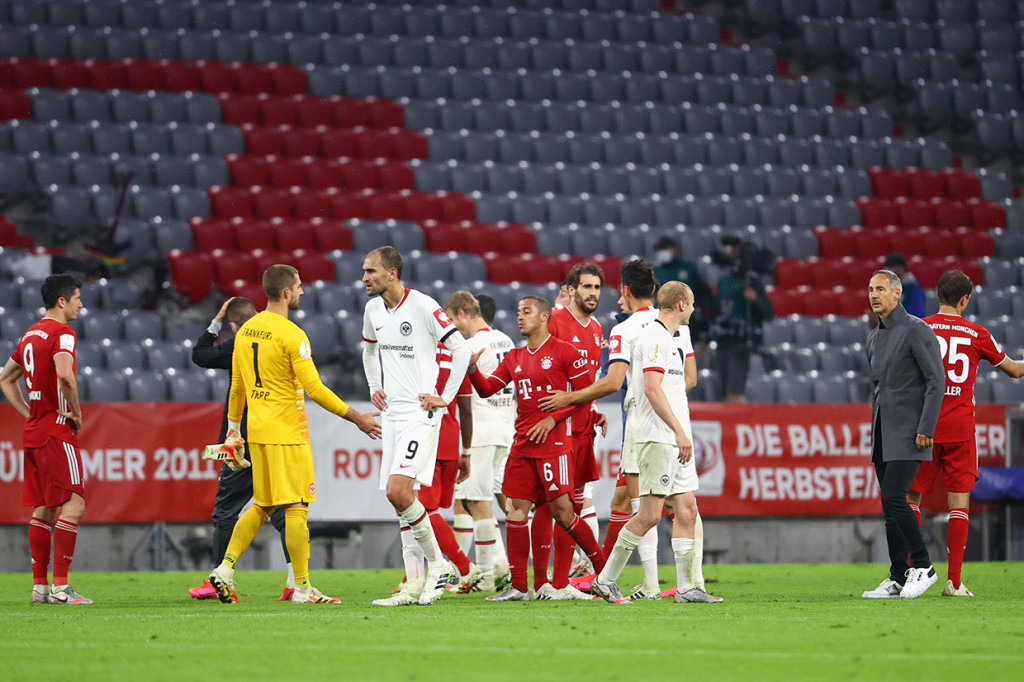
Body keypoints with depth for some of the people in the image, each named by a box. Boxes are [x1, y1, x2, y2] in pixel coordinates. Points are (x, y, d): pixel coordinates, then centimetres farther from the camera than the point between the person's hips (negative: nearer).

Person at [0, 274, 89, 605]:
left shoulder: (31, 334, 16)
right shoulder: (62, 333, -11)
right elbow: (64, 374, -29)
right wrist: (76, 413, -15)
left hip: (34, 430, 9)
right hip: (57, 433, -9)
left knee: (43, 510, 12)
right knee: (73, 506, -10)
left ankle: (40, 586, 12)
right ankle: (60, 587, -16)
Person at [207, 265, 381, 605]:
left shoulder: (245, 331, 10)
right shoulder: (291, 335, -14)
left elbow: (237, 386, 16)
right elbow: (314, 389, -17)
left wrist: (233, 429, 26)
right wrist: (356, 417, -12)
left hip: (257, 430, 8)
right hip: (286, 432, -8)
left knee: (262, 505, 16)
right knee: (296, 506, -4)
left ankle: (226, 567, 8)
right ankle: (302, 587, -3)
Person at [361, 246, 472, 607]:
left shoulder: (422, 306, -13)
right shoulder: (373, 309, 10)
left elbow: (461, 349, -12)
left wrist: (445, 397, -11)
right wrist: (374, 388, 16)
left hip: (419, 414, -8)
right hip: (391, 414, 8)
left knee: (398, 491, -20)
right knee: (402, 496, 6)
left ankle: (437, 563, -4)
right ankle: (414, 585, 8)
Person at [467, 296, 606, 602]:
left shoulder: (563, 352, -4)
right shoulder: (514, 358, 15)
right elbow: (488, 389, 13)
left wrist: (553, 418, -11)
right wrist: (472, 369, -7)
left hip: (553, 442, -6)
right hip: (522, 444, 6)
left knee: (562, 511, -10)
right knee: (515, 510, 0)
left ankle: (605, 570, 6)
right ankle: (518, 587, 3)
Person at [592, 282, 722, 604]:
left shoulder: (679, 334, 19)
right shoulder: (653, 336, -11)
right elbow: (653, 388, -21)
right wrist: (679, 431, -24)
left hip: (678, 437, 10)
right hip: (657, 438, -10)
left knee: (687, 510, 5)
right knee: (650, 514, -10)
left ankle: (686, 586, 5)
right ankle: (605, 579, -2)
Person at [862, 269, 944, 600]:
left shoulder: (916, 330, -9)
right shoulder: (874, 337, 17)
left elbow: (936, 381, -13)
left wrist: (925, 429, -17)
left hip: (908, 434, -8)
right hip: (883, 436, 8)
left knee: (893, 498, -17)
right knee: (890, 504, 5)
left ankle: (922, 566, -6)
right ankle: (898, 578, 8)